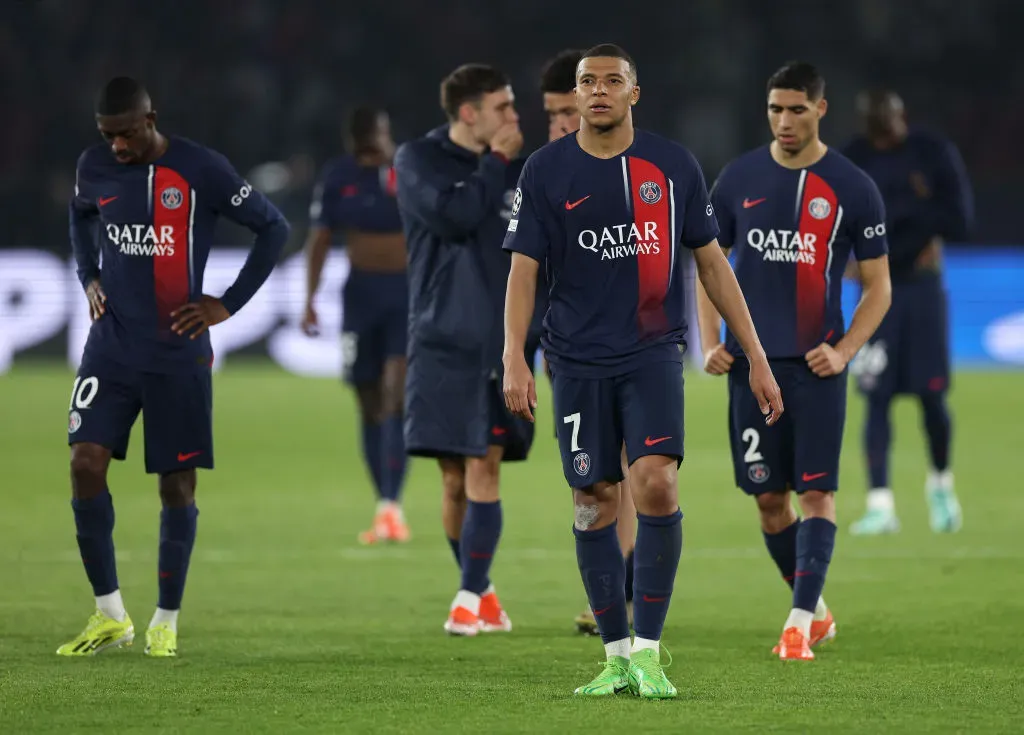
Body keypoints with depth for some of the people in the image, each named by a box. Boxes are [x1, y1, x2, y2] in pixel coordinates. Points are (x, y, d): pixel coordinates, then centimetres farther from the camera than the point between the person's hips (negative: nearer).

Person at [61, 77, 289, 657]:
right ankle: (110, 616, 2)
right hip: (111, 347, 3)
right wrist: (89, 277, 9)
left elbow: (274, 228, -3)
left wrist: (228, 304, -6)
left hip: (178, 354, -3)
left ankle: (167, 622, 15)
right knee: (86, 463, -10)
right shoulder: (95, 168, 1)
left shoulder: (201, 171, -11)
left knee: (177, 482, 1)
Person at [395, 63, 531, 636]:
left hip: (500, 343, 2)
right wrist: (497, 164, -10)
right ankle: (483, 590, 16)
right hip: (444, 343, -2)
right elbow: (453, 217, -17)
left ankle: (470, 599, -5)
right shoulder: (420, 160, -1)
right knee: (455, 477, 1)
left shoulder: (512, 165, 10)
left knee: (484, 470, -5)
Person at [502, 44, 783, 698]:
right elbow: (524, 270, 1)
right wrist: (514, 358, -13)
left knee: (657, 484, -18)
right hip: (578, 360, 1)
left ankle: (649, 652, -11)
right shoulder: (547, 171, 2)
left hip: (654, 352, -1)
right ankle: (617, 656, 14)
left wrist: (757, 358, 7)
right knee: (595, 502, 2)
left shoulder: (674, 166, 4)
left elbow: (712, 263, 9)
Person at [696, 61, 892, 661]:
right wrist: (711, 342, 2)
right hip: (751, 362, 3)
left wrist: (844, 351, -10)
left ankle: (801, 624, -10)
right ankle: (817, 609, 22)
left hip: (816, 364, -3)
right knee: (769, 497, 6)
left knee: (816, 492, -9)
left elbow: (879, 287, 3)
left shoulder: (853, 188, -1)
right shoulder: (739, 179, 6)